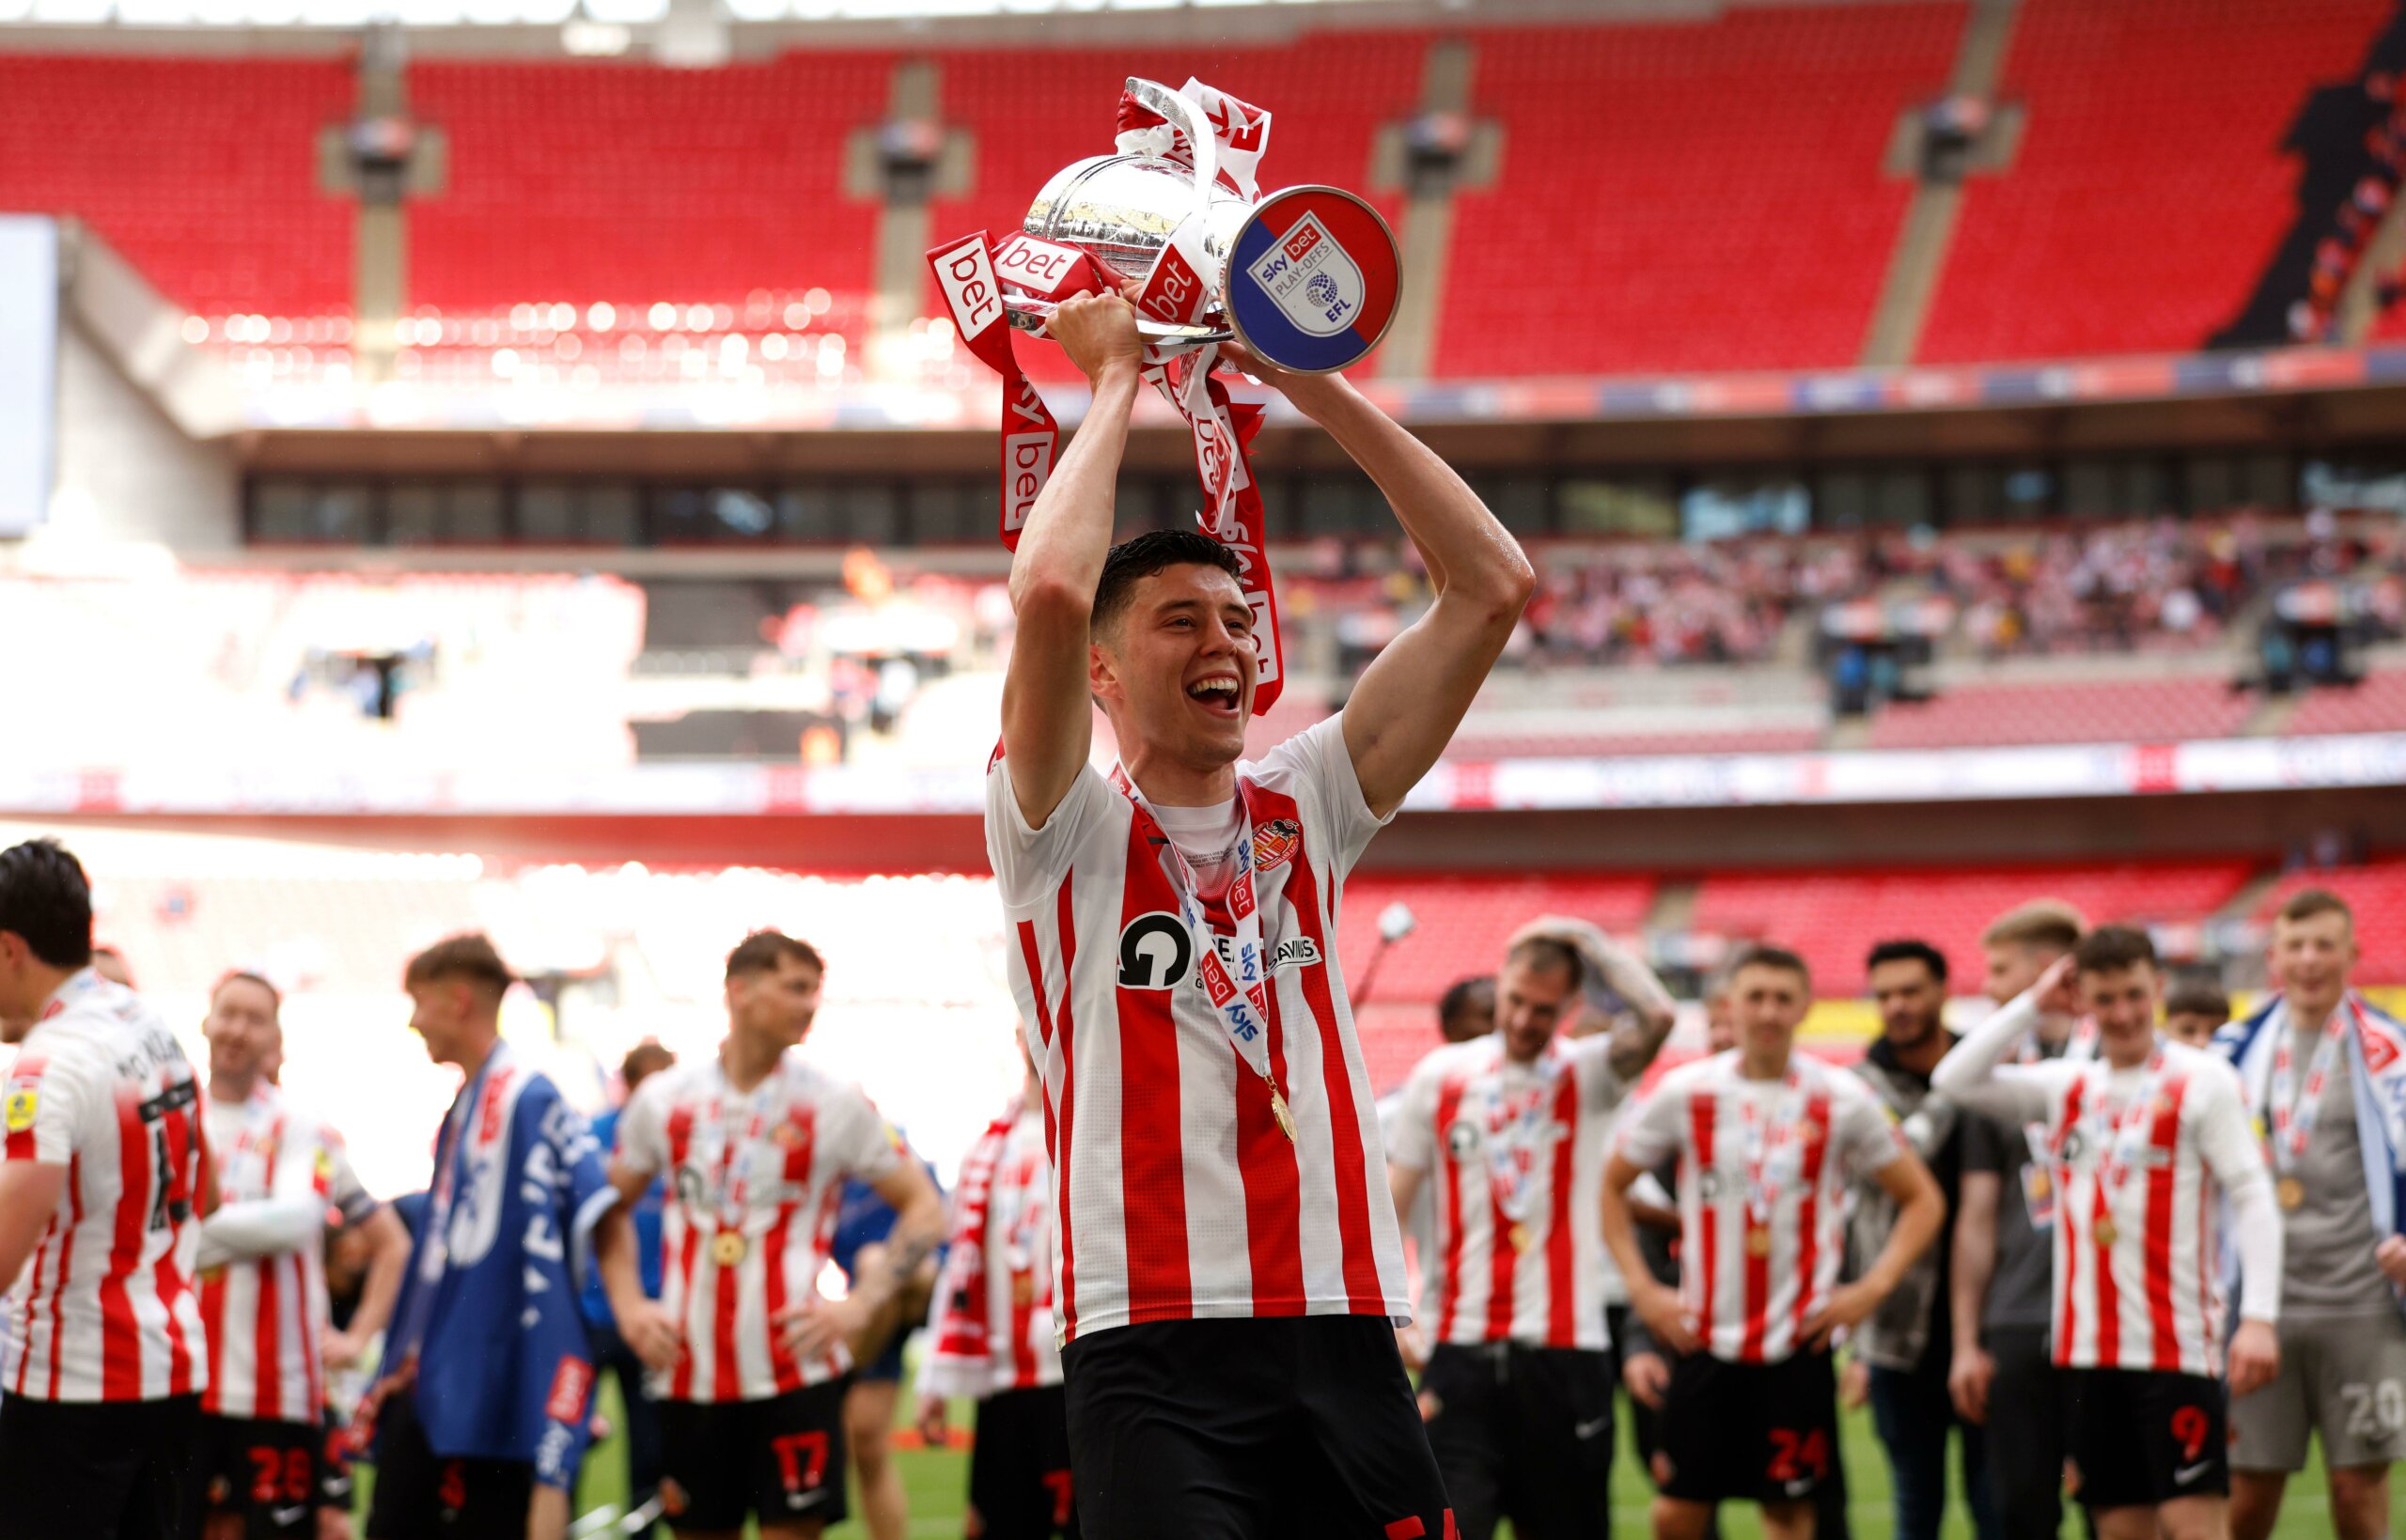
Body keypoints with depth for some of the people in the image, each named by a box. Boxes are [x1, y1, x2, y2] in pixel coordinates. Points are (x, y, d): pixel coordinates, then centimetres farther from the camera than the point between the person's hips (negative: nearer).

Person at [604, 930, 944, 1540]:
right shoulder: (664, 1099, 6)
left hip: (795, 1369, -2)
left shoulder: (834, 1103, 0)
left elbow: (924, 1211, 3)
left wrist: (858, 1307, -8)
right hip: (692, 1375, 3)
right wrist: (629, 1307, 5)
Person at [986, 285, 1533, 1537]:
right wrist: (1114, 379, -3)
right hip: (1157, 1348, -5)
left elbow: (1492, 586, 12)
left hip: (1344, 1331, 5)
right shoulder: (1070, 828, 3)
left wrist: (1314, 384, 8)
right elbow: (1050, 593, -17)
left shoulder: (1304, 810, 16)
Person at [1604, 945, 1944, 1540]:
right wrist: (1641, 1287, 1)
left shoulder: (1842, 1100, -2)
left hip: (1798, 1340, -1)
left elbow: (1921, 1200, 6)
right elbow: (1612, 1185, 11)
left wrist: (1871, 1288, -6)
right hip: (1703, 1337, 1)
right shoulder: (1687, 1093, 1)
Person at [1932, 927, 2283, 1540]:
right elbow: (1955, 1080, 7)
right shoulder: (2065, 1086, 13)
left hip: (2176, 1344, -5)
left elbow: (2253, 1197, -7)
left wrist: (2258, 1317, -16)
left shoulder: (2201, 1080, -2)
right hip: (2088, 1346, 5)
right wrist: (2032, 1005, 5)